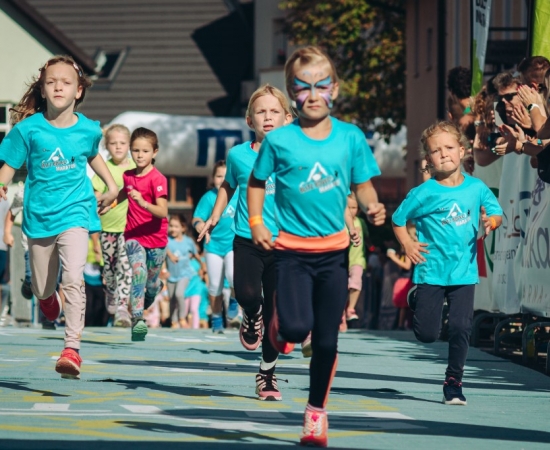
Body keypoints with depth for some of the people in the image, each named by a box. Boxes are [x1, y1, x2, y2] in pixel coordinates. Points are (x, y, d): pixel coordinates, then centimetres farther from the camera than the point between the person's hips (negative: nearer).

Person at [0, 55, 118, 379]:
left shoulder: (88, 129, -2)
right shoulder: (29, 128, -8)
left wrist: (112, 185, 16)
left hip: (74, 212, -1)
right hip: (39, 215, 1)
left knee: (74, 280, -21)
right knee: (43, 290, 14)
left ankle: (72, 349, -23)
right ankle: (48, 297, 54)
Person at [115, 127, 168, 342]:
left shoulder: (157, 179, -13)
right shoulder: (128, 176, 3)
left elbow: (163, 211, -23)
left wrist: (144, 203, -38)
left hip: (155, 238, -2)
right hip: (133, 236, 2)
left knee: (151, 282, 12)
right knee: (138, 274, -21)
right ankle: (137, 320, -27)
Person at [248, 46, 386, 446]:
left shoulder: (351, 138, 1)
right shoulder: (279, 140, -4)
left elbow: (363, 185, 8)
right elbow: (257, 181, 9)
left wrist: (373, 208, -13)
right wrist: (256, 223, -3)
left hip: (334, 249, 2)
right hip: (292, 248, -2)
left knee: (327, 339, 4)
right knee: (297, 327, -18)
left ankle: (317, 411, 22)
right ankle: (279, 320, 20)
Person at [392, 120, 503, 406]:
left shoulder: (476, 188, 0)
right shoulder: (424, 193, -7)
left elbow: (496, 212, 11)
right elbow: (398, 219, 4)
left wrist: (491, 221, -11)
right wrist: (408, 245, -9)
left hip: (464, 272, 1)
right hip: (431, 272, -1)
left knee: (460, 328, -6)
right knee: (427, 335, 2)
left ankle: (453, 381, 11)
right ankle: (414, 300, 36)